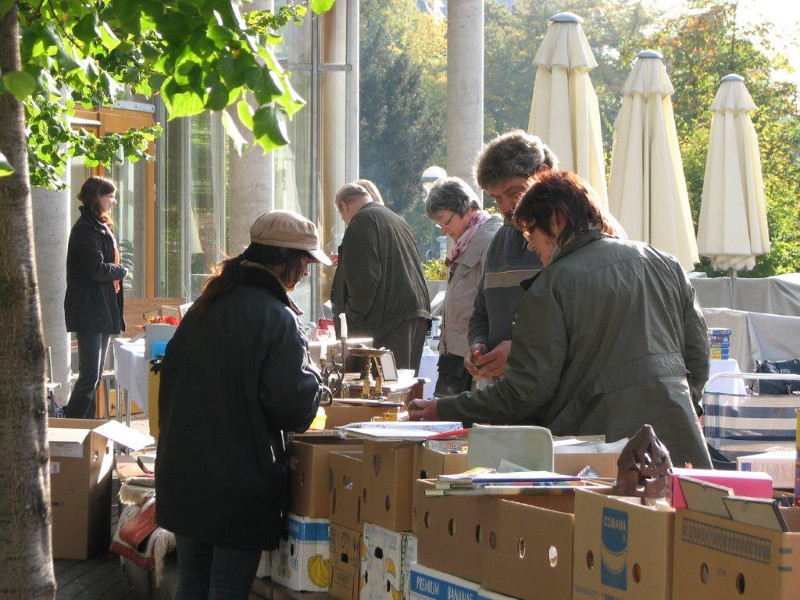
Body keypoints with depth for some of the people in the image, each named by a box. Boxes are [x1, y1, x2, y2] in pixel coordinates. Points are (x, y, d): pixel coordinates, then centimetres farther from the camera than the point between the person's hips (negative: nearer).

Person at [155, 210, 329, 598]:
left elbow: (170, 375, 14)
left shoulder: (205, 307, 9)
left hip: (182, 475, 7)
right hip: (240, 487, -7)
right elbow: (291, 404, -21)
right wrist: (312, 378, 0)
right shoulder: (276, 318, -16)